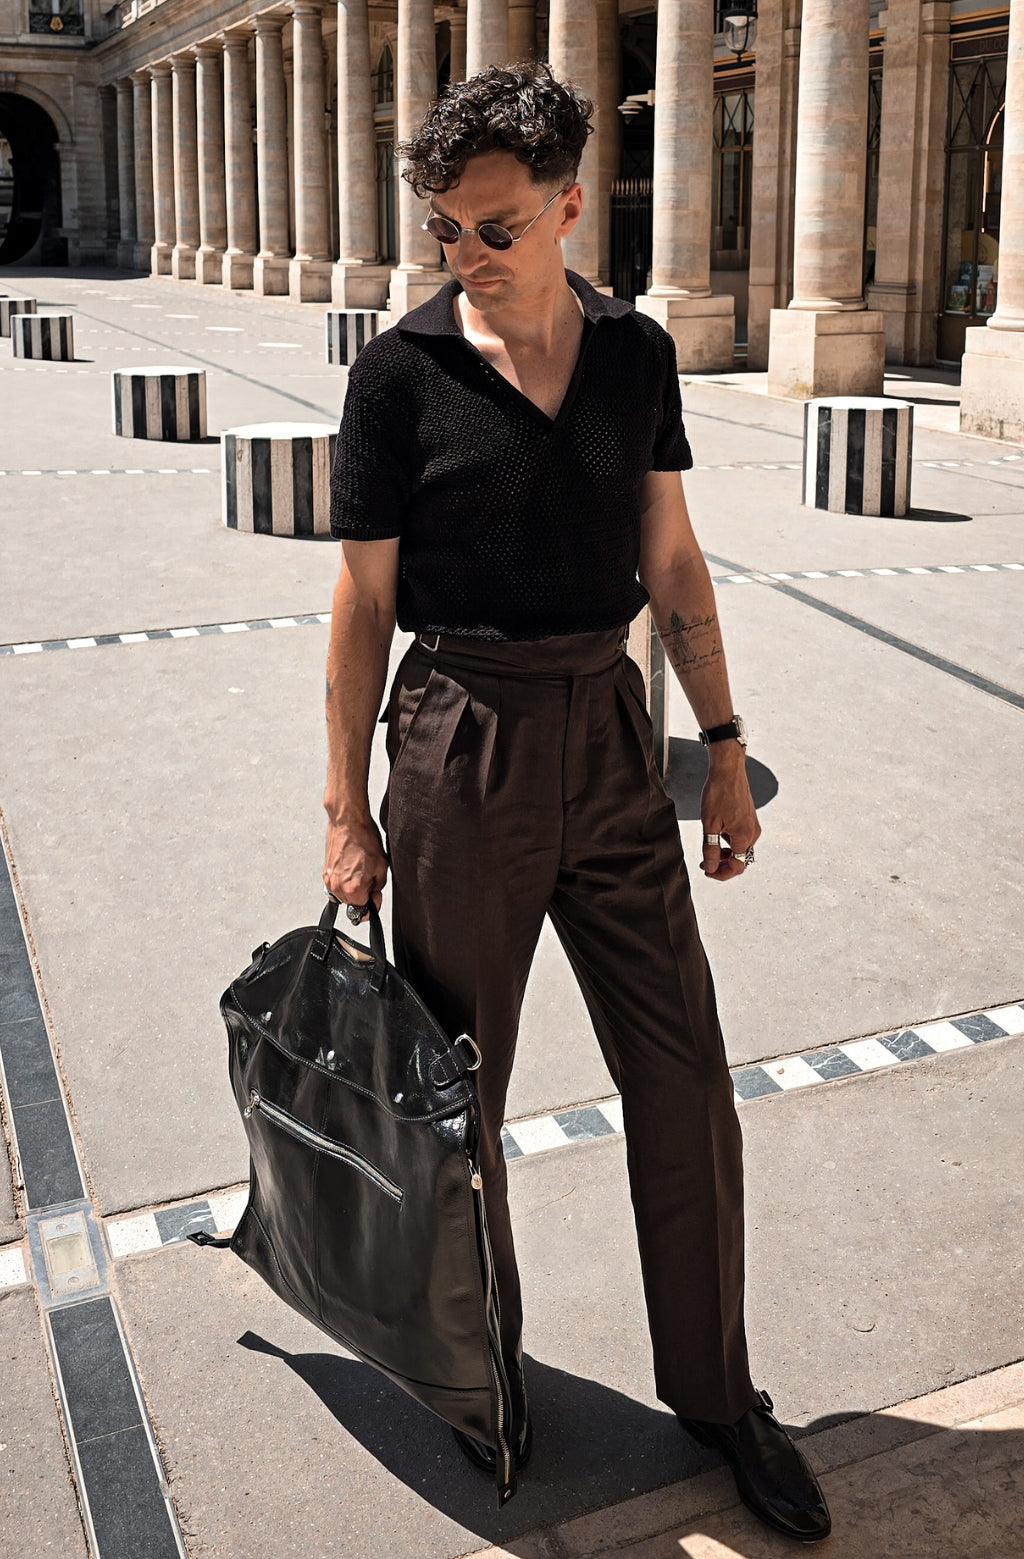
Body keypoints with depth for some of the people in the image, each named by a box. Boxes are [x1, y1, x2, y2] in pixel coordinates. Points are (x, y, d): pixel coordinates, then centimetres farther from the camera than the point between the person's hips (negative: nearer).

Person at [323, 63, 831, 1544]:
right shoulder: (401, 370, -5)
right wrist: (348, 810, -2)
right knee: (457, 1087, 9)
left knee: (684, 1074, 7)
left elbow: (673, 563, 10)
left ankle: (715, 1390, 25)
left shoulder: (637, 353, 4)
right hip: (461, 742, -3)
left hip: (608, 731, 3)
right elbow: (365, 598, -3)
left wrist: (724, 742, 8)